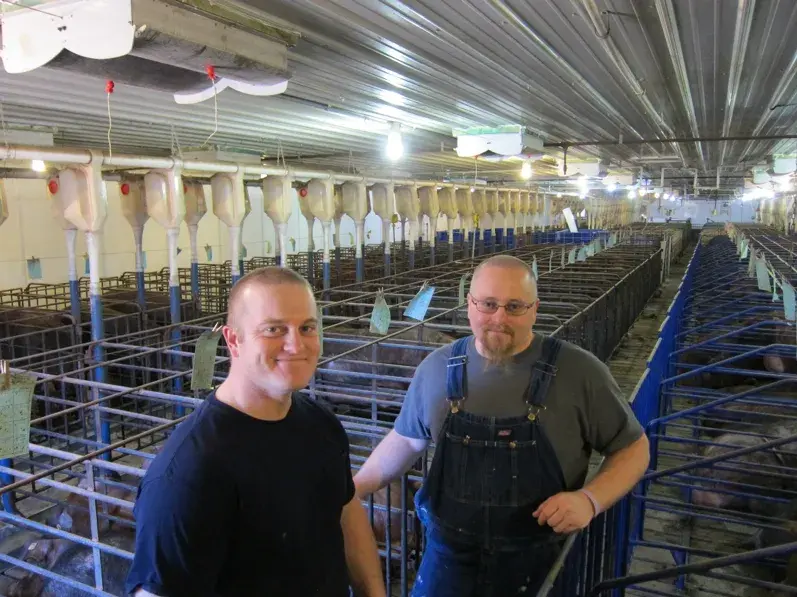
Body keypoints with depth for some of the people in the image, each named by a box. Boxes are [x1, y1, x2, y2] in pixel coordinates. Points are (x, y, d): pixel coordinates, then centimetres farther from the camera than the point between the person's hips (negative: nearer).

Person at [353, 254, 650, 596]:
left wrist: (590, 499, -19)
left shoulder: (579, 371, -14)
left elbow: (633, 448, -3)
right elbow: (407, 439, 10)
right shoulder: (438, 368, -5)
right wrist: (354, 490, 6)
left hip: (539, 561, -1)